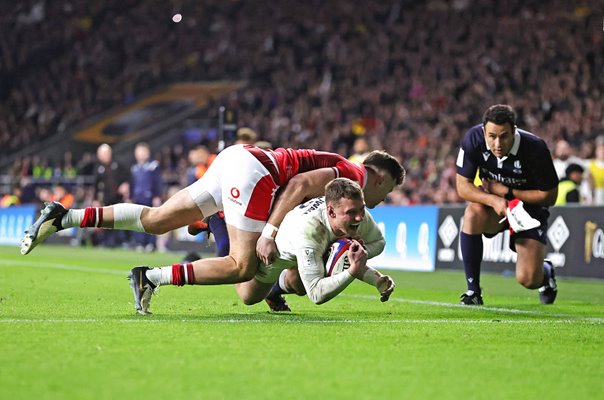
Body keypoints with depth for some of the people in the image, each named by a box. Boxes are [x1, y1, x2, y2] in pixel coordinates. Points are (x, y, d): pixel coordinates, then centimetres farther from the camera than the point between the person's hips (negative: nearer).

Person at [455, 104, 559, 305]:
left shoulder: (535, 148, -28)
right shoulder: (473, 139, -23)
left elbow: (549, 196, -16)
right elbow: (462, 185, -16)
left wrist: (507, 192, -22)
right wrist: (493, 200, -33)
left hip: (529, 205, -2)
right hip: (491, 200, 2)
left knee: (528, 280, -14)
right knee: (472, 214, -36)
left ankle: (545, 271, 29)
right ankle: (473, 291, -22)